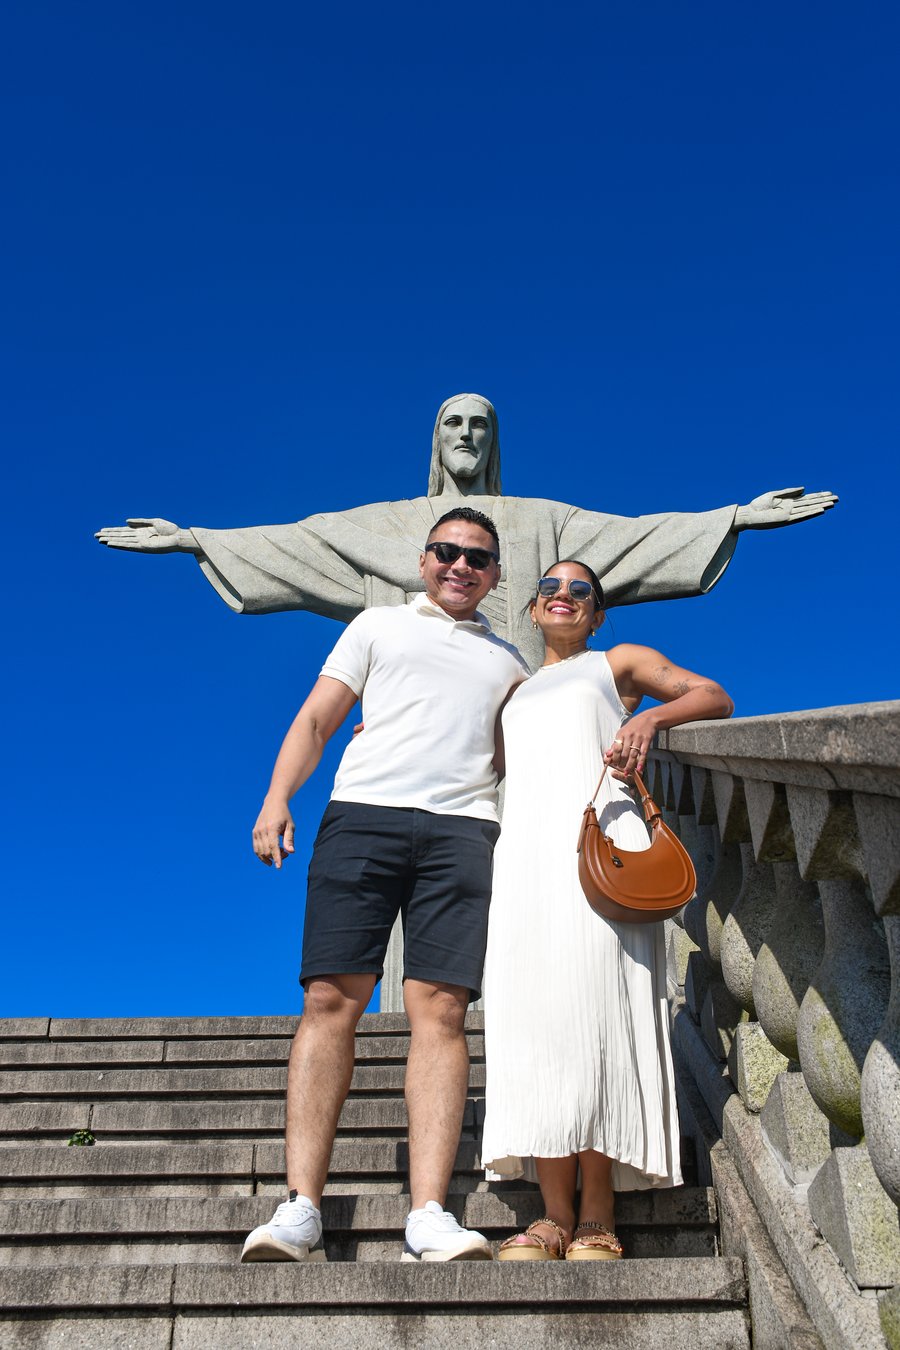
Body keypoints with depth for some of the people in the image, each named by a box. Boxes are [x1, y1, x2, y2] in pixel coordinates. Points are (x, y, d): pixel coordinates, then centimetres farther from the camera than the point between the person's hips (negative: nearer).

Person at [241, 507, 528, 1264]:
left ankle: (429, 1218, -12)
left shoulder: (510, 663, 28)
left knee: (439, 1010, -10)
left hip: (463, 827, 1)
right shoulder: (379, 627, 22)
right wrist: (277, 798, -1)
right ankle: (301, 1210, -6)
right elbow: (316, 720, 14)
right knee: (331, 1001, -9)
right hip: (364, 811, -1)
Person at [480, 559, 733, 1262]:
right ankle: (555, 1214, -8)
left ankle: (598, 1217, -13)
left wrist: (652, 717, -9)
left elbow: (716, 696, 11)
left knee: (596, 1002, -16)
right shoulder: (517, 690, 32)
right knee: (530, 1013, -9)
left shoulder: (620, 662, 21)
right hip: (526, 842, 4)